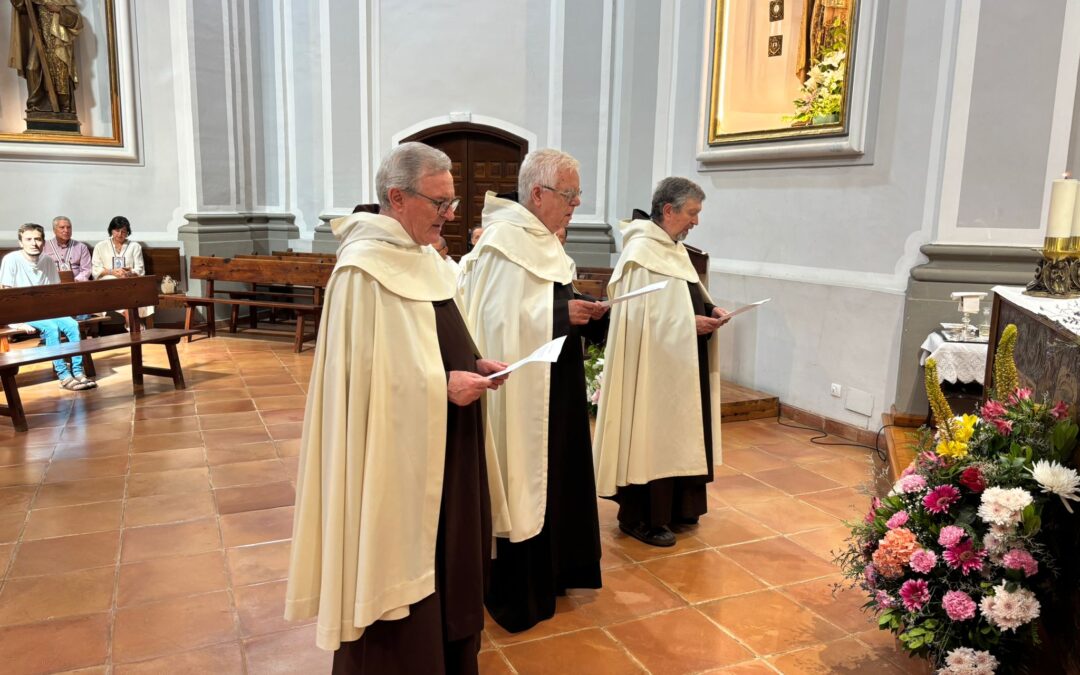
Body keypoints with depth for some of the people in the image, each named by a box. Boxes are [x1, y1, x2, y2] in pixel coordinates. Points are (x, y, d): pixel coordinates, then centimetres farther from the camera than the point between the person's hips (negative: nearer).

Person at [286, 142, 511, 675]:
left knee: (450, 563, 20)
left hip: (448, 445, 9)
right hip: (398, 453, -9)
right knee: (401, 565, 6)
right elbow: (366, 375, -21)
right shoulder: (365, 269, -19)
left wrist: (472, 364, 2)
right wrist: (443, 386, -22)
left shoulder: (420, 256, 9)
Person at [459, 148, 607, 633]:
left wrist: (581, 313, 1)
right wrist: (564, 313, -23)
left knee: (553, 478, 18)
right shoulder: (503, 241, -16)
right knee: (519, 486, 2)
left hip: (553, 390, 10)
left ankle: (550, 571, 35)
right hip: (521, 393, -10)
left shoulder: (541, 242, 12)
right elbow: (499, 318, -24)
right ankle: (516, 594, 18)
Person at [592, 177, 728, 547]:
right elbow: (639, 315, -22)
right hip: (653, 368, -10)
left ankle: (675, 506, 29)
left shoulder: (674, 249, 13)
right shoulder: (641, 251, -16)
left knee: (679, 435, 16)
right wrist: (690, 322, -19)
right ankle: (641, 517, 13)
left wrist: (708, 310, 2)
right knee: (651, 438, 0)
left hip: (682, 366, 10)